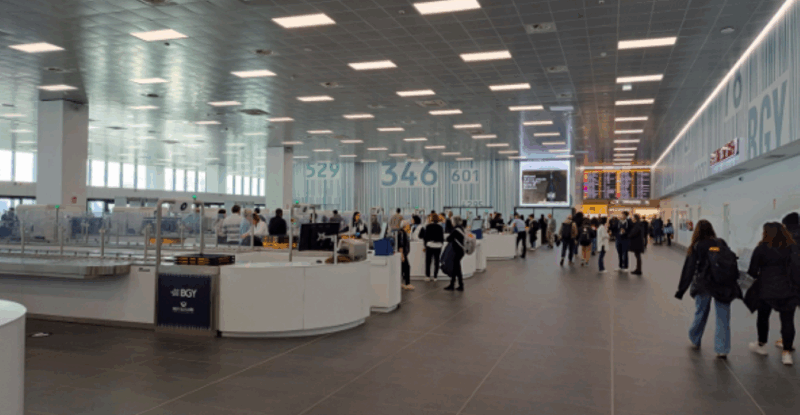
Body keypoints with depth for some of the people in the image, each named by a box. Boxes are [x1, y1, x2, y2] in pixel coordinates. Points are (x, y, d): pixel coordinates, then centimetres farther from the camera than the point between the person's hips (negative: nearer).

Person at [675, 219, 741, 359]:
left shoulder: (696, 247, -5)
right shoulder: (721, 243, 1)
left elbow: (689, 269, -7)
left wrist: (681, 290, -3)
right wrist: (733, 285, 12)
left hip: (703, 284, -1)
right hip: (723, 285, 1)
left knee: (700, 313, 16)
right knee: (723, 317, 4)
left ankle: (695, 341, 32)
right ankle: (722, 349, 3)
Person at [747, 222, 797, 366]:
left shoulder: (761, 249, -7)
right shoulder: (791, 248, -1)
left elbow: (752, 272, -4)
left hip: (766, 290, -1)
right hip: (787, 290, 1)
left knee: (763, 317, 16)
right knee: (787, 320, 6)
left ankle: (761, 345, 30)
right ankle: (787, 352, 5)